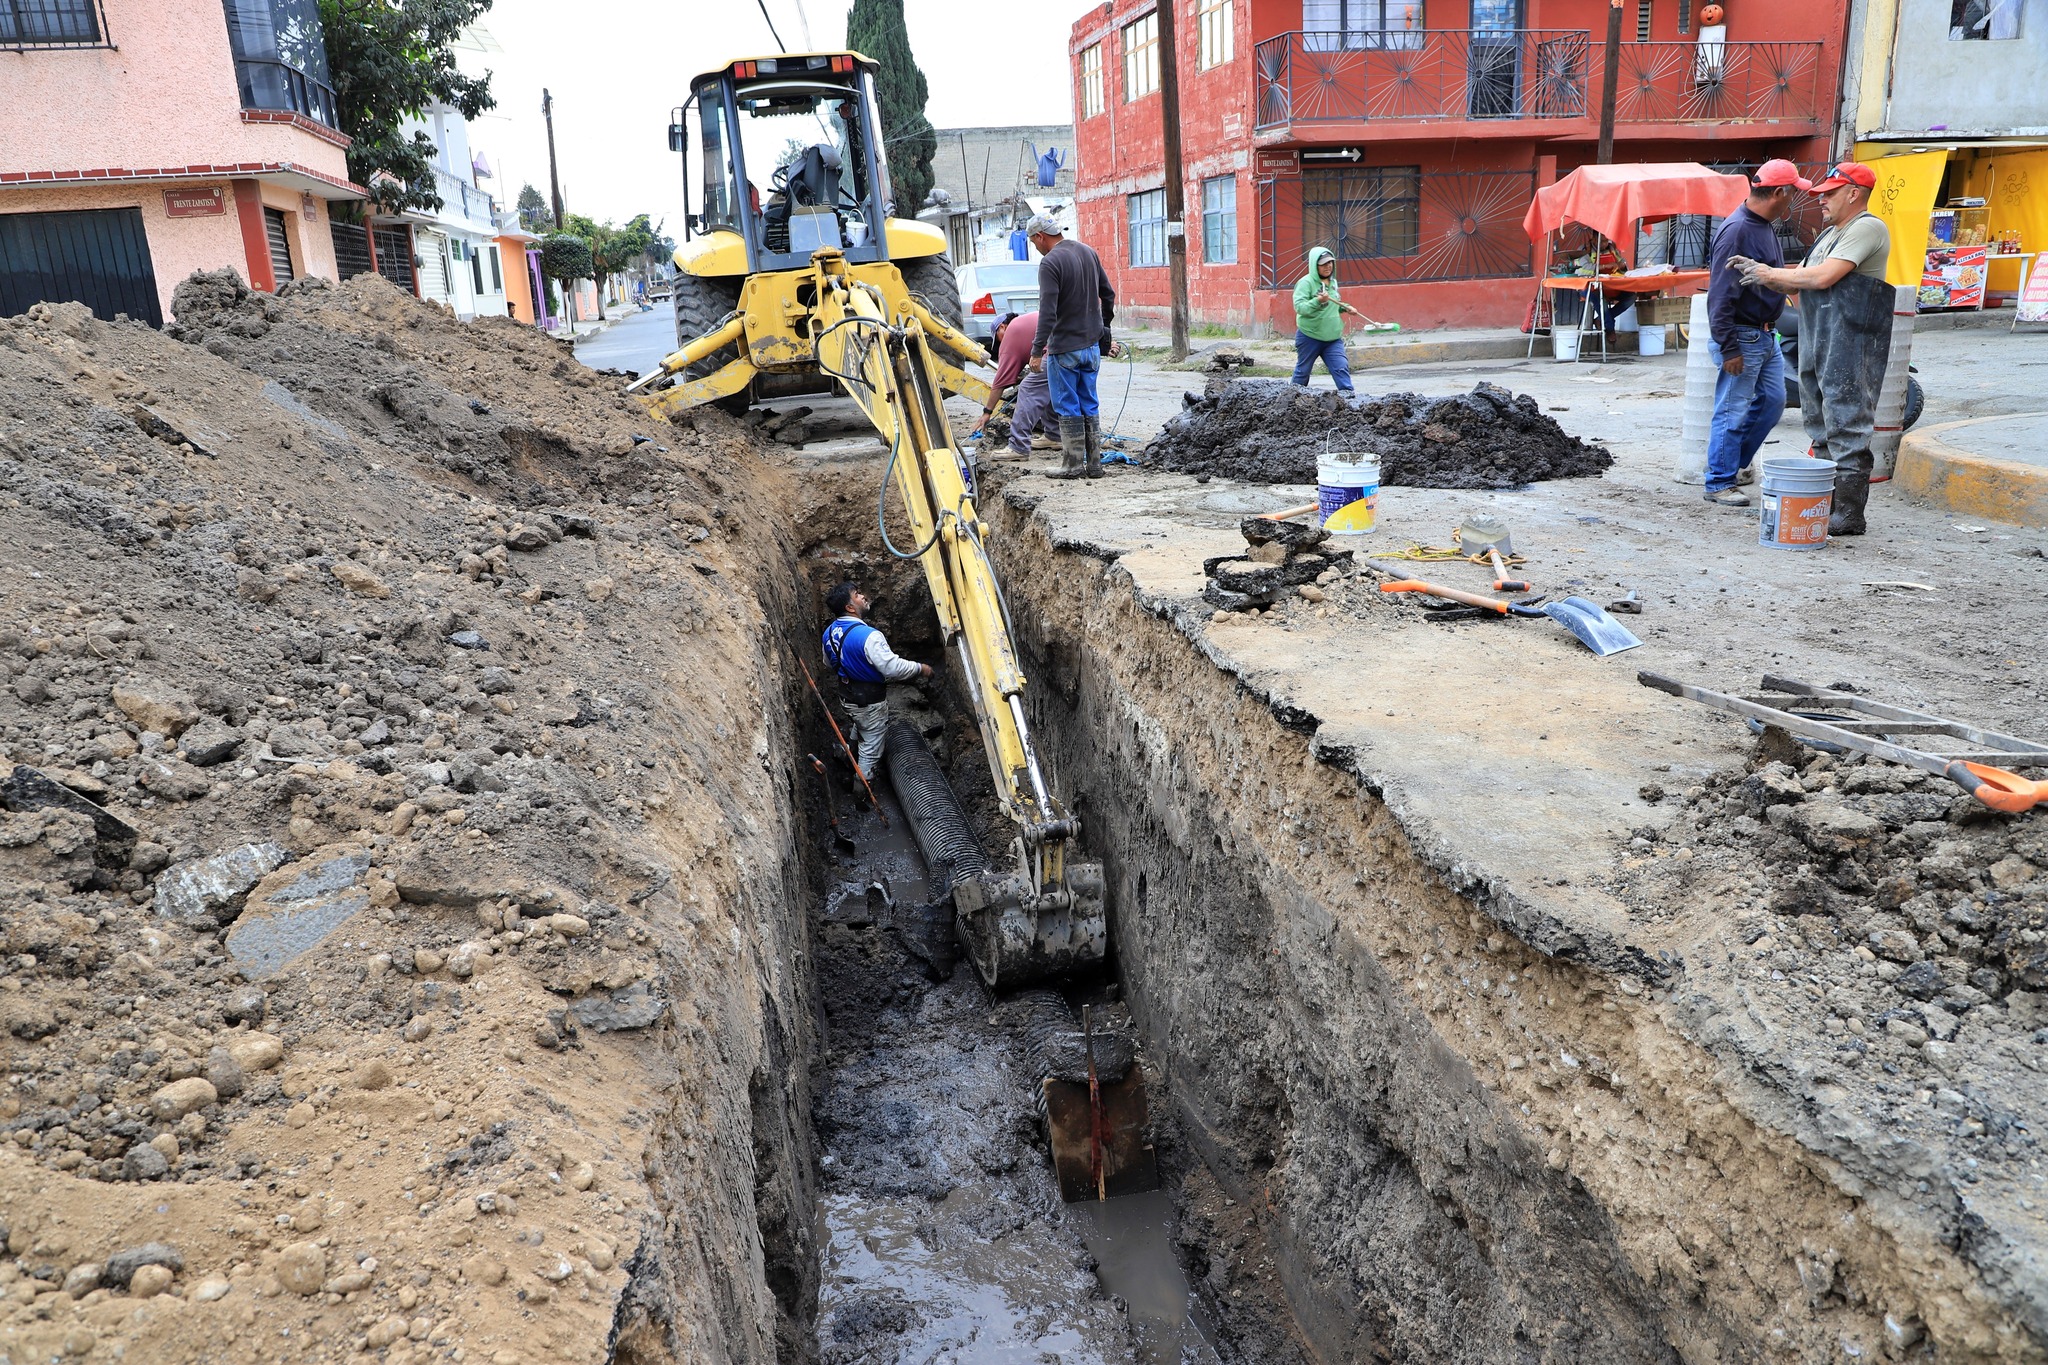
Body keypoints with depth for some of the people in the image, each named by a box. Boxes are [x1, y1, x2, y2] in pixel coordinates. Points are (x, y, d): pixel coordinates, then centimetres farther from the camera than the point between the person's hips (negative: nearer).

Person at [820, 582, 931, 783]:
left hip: (848, 694, 8)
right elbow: (893, 668, -31)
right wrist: (920, 669, -16)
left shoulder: (829, 632, -5)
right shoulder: (868, 636, -31)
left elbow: (829, 662, 13)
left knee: (860, 729, 34)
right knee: (871, 747, 10)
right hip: (870, 701, -8)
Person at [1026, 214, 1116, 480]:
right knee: (1089, 406, 12)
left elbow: (1048, 312, -22)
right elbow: (1108, 295, 17)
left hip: (1064, 348, -7)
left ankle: (1073, 465, 4)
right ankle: (1094, 463, 16)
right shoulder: (1089, 252, 9)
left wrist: (1037, 351, -20)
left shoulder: (1050, 262, -16)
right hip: (1092, 345, 7)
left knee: (1068, 408, 1)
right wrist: (1103, 328, 30)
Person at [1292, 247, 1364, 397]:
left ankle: (1348, 393, -7)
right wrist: (1317, 301, -36)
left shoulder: (1333, 282, 11)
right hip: (1309, 337, -5)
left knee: (1341, 367, -7)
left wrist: (1346, 307, 8)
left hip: (1333, 337, 5)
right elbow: (1299, 306, -23)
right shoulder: (1306, 282, -12)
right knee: (1303, 370, 8)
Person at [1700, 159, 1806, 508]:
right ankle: (1719, 484, 5)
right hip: (1741, 337, -10)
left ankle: (1734, 463, 29)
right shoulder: (1737, 231, -20)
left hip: (1766, 336, 10)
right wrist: (1729, 348, -23)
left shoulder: (1766, 227, 11)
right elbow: (1720, 295, -23)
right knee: (1733, 411, -3)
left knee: (1772, 402, 16)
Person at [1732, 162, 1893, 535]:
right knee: (1822, 431, 13)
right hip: (1816, 348, 10)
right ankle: (1825, 507, 20)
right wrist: (1757, 272, 9)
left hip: (1850, 348, -10)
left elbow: (1822, 277, -19)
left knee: (1846, 429, -9)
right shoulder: (1829, 235, 23)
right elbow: (1798, 285, 23)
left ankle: (1849, 515, -7)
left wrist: (1771, 273, -8)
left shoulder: (1867, 228, -8)